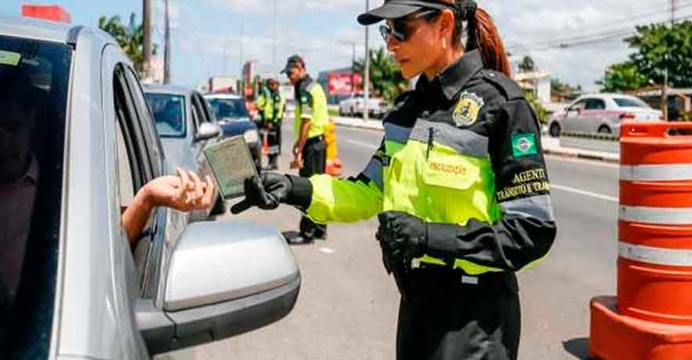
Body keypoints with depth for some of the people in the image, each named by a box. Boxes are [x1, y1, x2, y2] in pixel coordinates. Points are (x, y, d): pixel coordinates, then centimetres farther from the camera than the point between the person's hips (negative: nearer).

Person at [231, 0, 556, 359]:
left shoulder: (499, 102, -15)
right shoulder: (409, 107, 8)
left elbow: (532, 230, -17)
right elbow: (370, 192, 8)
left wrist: (431, 237, -24)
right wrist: (296, 190, -6)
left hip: (473, 313, -7)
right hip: (416, 298, 7)